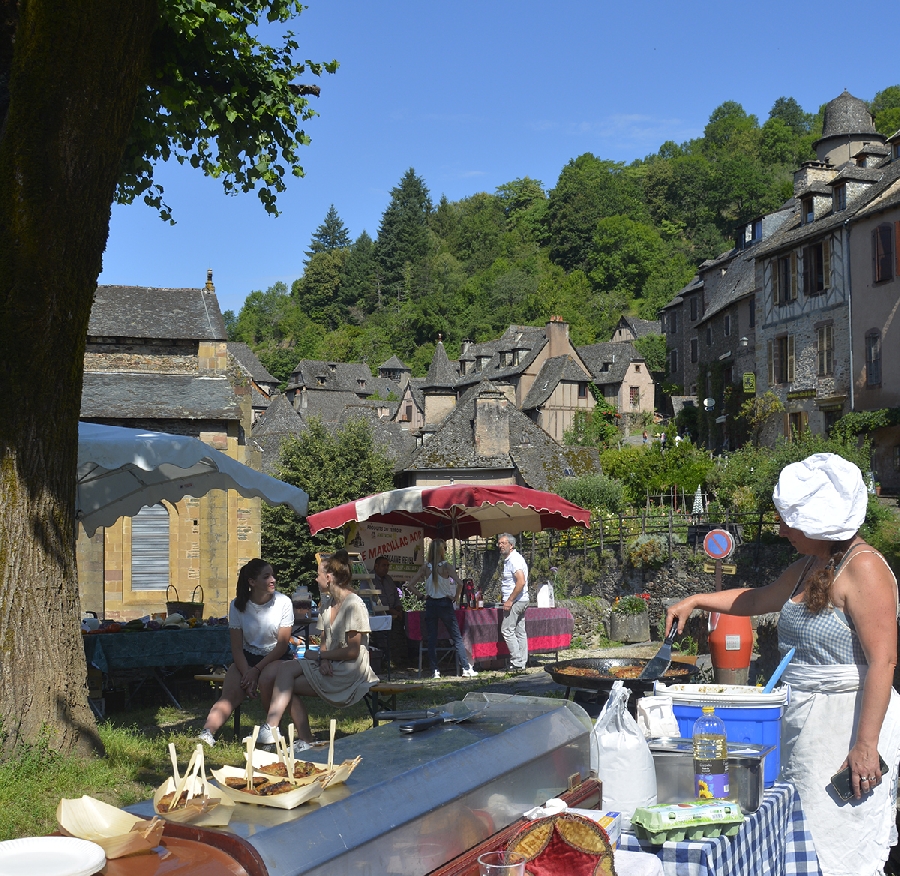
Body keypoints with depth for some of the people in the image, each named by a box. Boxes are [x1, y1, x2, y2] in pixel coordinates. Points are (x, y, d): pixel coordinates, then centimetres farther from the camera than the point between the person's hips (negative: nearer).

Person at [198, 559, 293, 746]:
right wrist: (247, 674, -21)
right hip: (247, 658, 2)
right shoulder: (238, 605, -5)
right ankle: (207, 733, -39)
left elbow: (282, 644, -10)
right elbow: (237, 647, -5)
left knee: (266, 680, -34)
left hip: (277, 657, -2)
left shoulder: (283, 603, -10)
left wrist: (256, 670, -19)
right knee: (230, 694, -24)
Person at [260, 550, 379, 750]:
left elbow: (352, 652, -17)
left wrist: (319, 655, -10)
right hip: (330, 667, 9)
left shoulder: (353, 605, -13)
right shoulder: (327, 603, 16)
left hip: (349, 672, -8)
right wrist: (324, 661, -7)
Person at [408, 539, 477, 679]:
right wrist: (456, 597, -6)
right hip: (445, 604, -2)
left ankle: (435, 671, 4)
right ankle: (466, 668, 2)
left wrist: (422, 595, 4)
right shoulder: (446, 566, -10)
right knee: (457, 638, 4)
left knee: (432, 639, 7)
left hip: (430, 604, 2)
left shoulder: (426, 567, -1)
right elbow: (459, 583, -21)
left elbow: (411, 584, -1)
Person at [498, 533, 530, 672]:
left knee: (506, 630, -8)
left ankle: (517, 663, -8)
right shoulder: (509, 559, 17)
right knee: (520, 632, 9)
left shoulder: (514, 560, -15)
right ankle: (522, 663, 11)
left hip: (515, 601, -10)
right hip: (521, 601, 10)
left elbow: (521, 582, -25)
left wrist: (510, 600, -22)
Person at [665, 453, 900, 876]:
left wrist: (865, 745, -23)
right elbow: (759, 599, 34)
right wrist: (696, 600, 29)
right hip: (804, 716, 9)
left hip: (849, 721, -9)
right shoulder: (806, 568, 13)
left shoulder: (863, 568, -15)